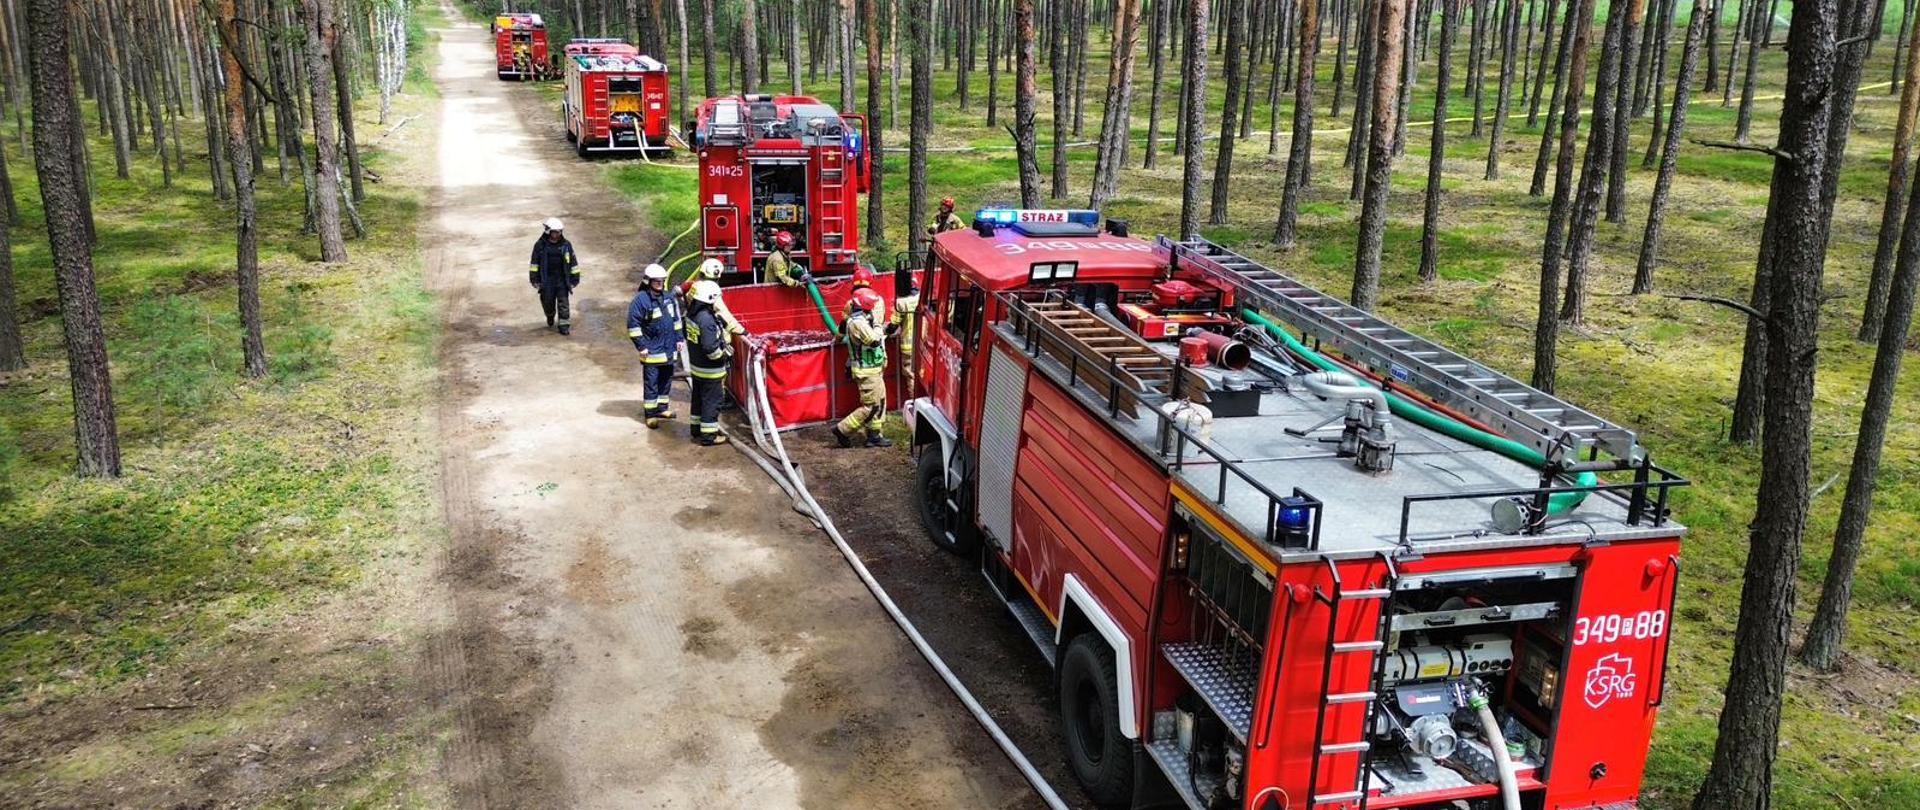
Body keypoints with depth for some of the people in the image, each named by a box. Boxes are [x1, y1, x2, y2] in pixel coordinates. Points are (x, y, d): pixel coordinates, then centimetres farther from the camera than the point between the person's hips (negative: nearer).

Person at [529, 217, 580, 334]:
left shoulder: (566, 245, 0)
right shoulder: (540, 245, -3)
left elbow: (573, 262, 6)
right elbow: (534, 263, 2)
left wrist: (575, 279, 6)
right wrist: (534, 279, -1)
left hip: (562, 280, 0)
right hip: (546, 280, 0)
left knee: (563, 303, -5)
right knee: (548, 302, 10)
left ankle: (564, 325, 1)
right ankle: (550, 318, 40)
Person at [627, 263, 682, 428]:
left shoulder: (668, 297, 7)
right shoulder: (641, 299, -13)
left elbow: (676, 319, 19)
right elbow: (633, 325, -12)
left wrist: (678, 338, 15)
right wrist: (641, 346, -13)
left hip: (669, 348, 6)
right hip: (652, 350, -6)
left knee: (666, 380, 15)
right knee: (651, 383, -1)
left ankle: (662, 408, 29)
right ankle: (651, 415, 5)